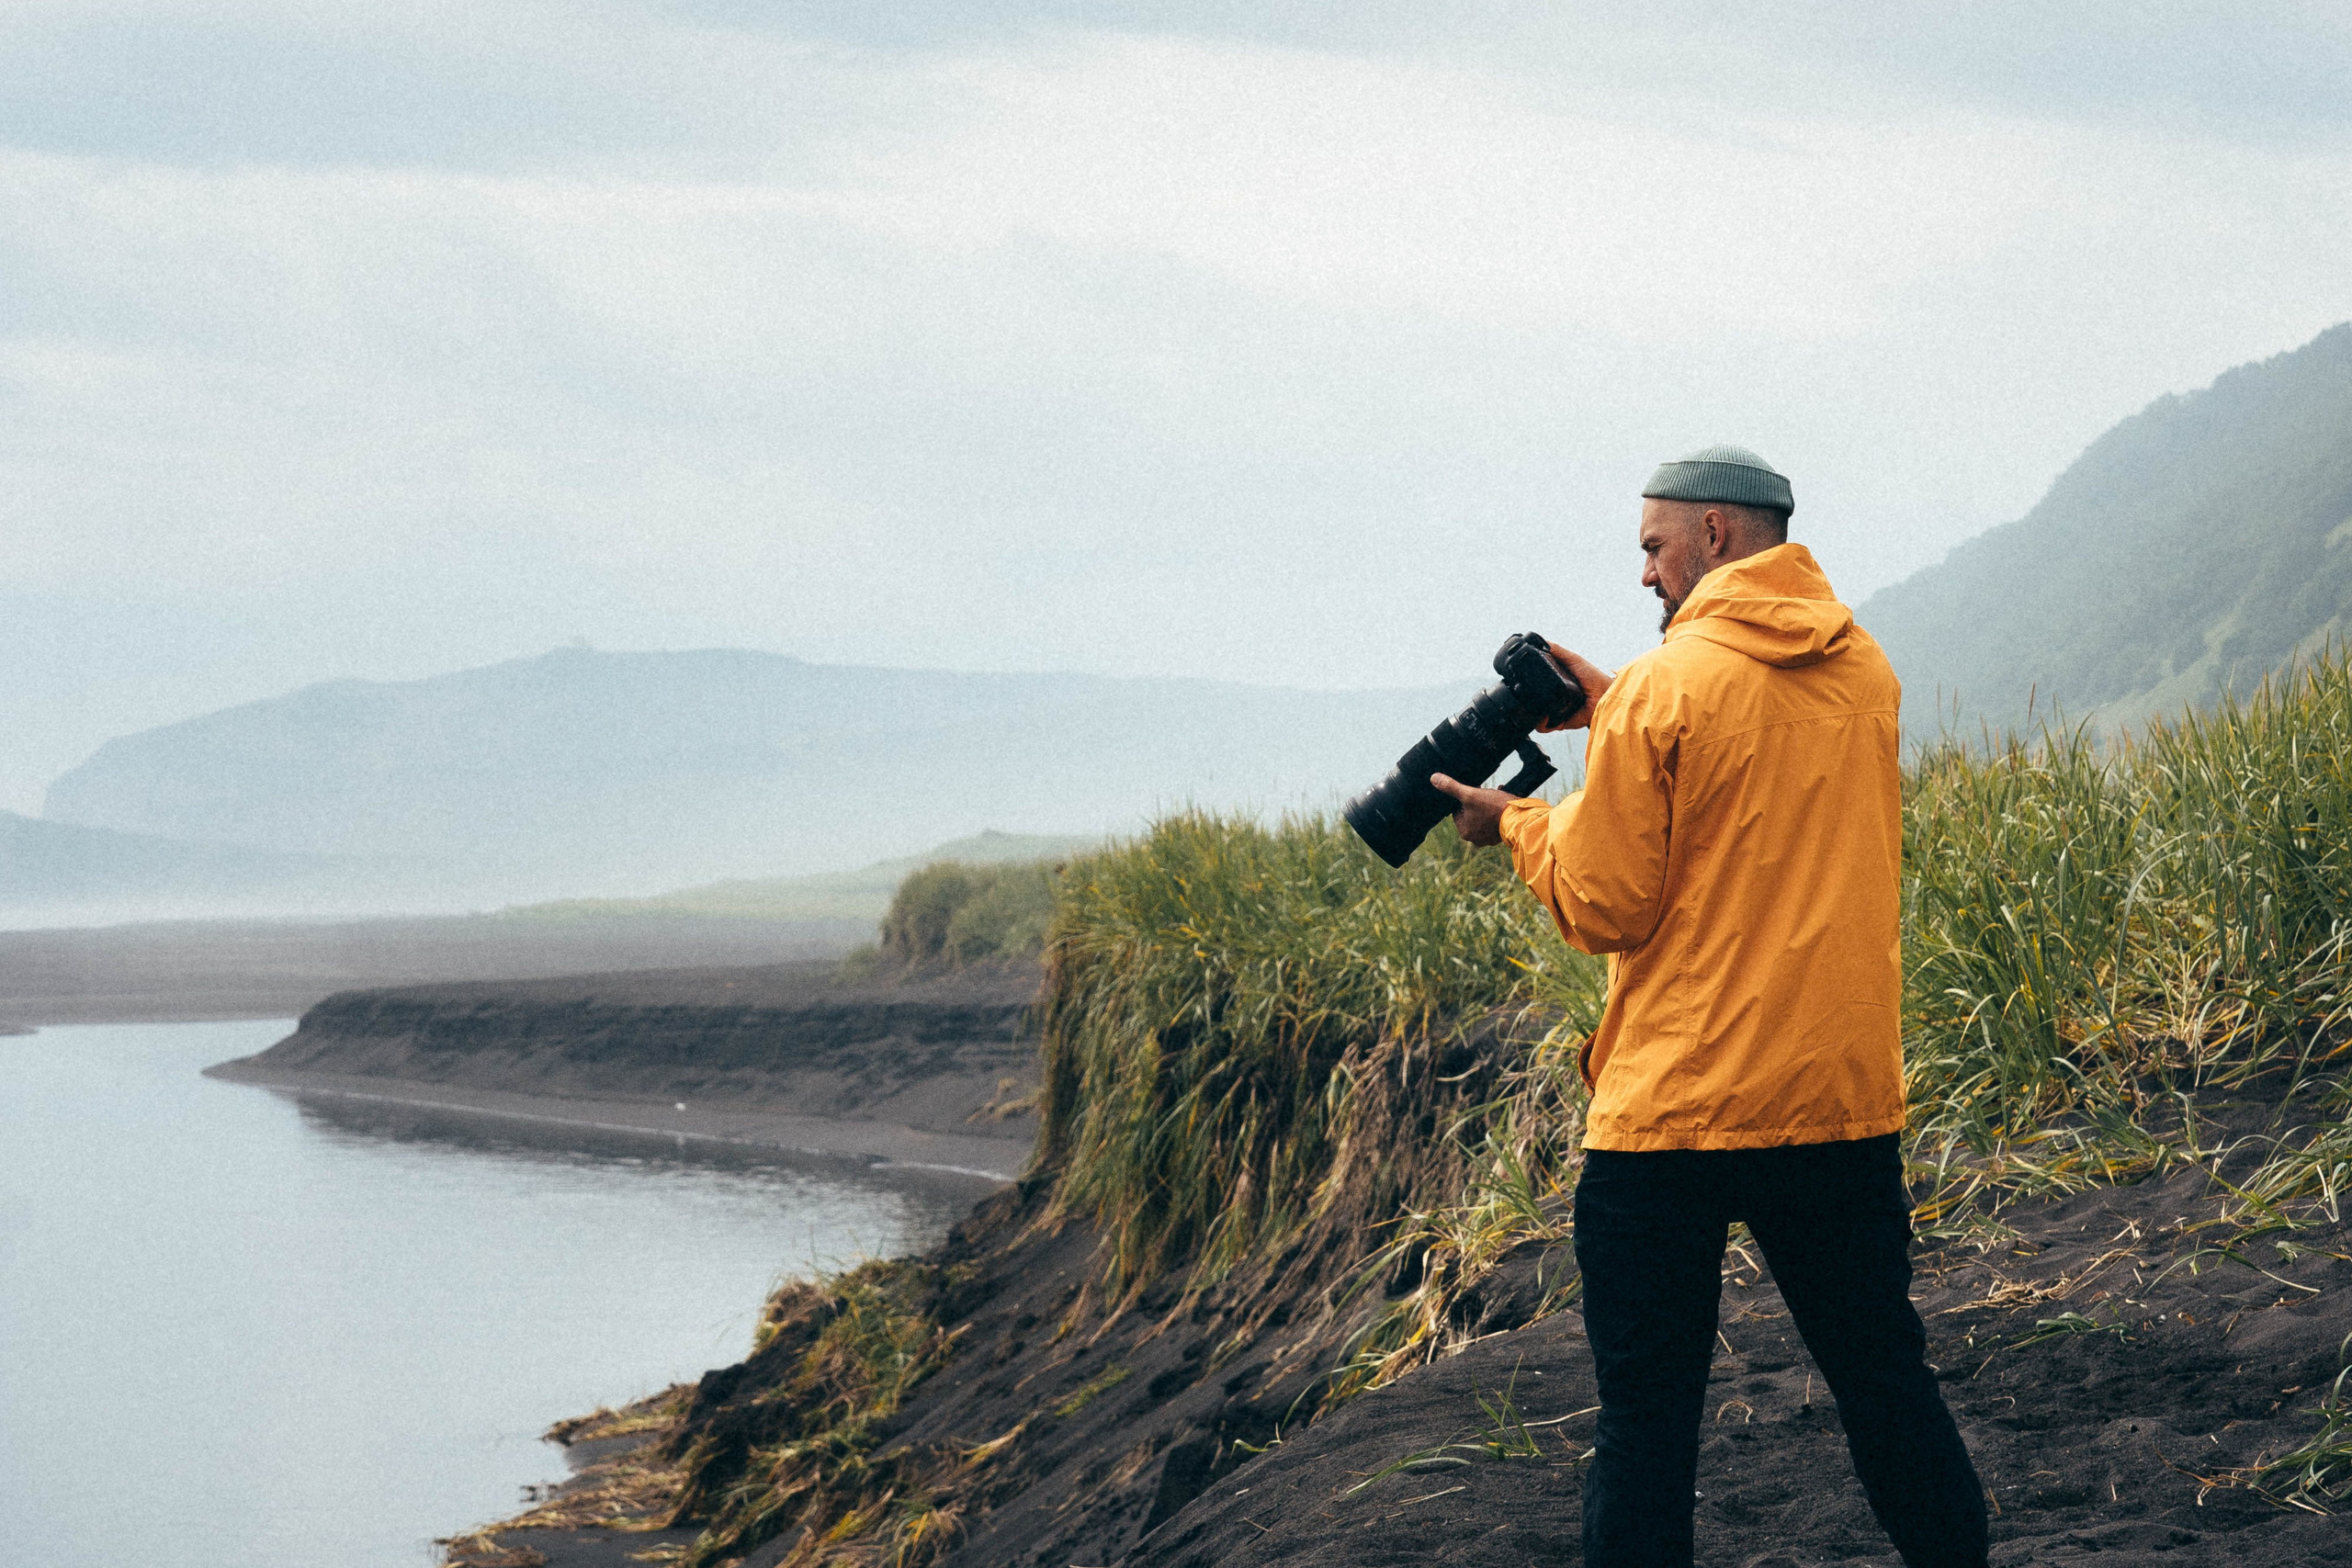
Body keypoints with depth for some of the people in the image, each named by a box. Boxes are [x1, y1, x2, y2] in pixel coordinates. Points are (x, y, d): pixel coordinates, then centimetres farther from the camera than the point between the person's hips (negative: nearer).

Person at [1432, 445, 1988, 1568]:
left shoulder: (1665, 688, -10)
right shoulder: (1864, 671, 8)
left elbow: (1605, 909, -8)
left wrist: (1520, 823, 9)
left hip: (1674, 1111, -5)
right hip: (1843, 1101, 5)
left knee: (1647, 1414, 1)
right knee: (1885, 1380, 15)